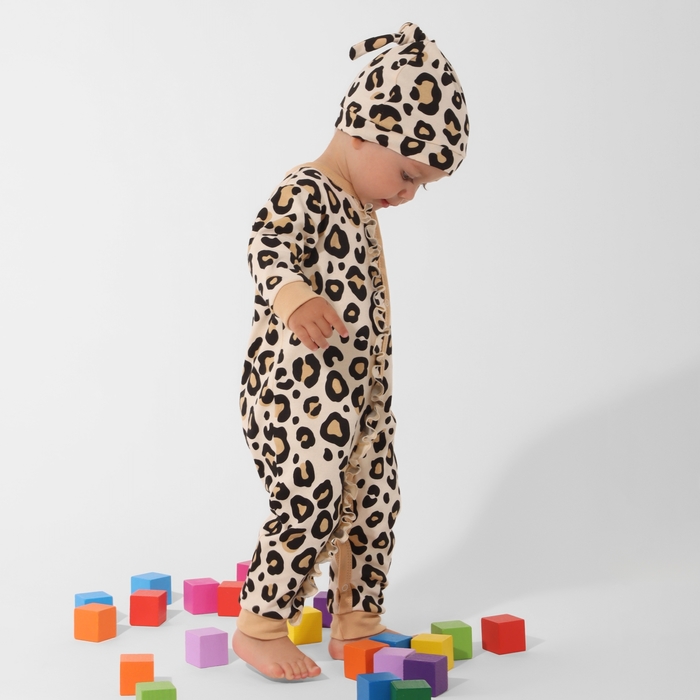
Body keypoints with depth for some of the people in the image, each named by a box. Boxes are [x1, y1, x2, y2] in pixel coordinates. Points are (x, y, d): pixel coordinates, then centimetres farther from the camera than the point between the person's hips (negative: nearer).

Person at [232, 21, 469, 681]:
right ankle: (259, 627, 5)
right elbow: (269, 249, -31)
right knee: (309, 505, -12)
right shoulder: (305, 191, -13)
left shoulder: (361, 206, 17)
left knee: (372, 502, 14)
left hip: (359, 392, 10)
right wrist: (294, 298, -51)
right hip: (297, 392, -10)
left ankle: (355, 624, 28)